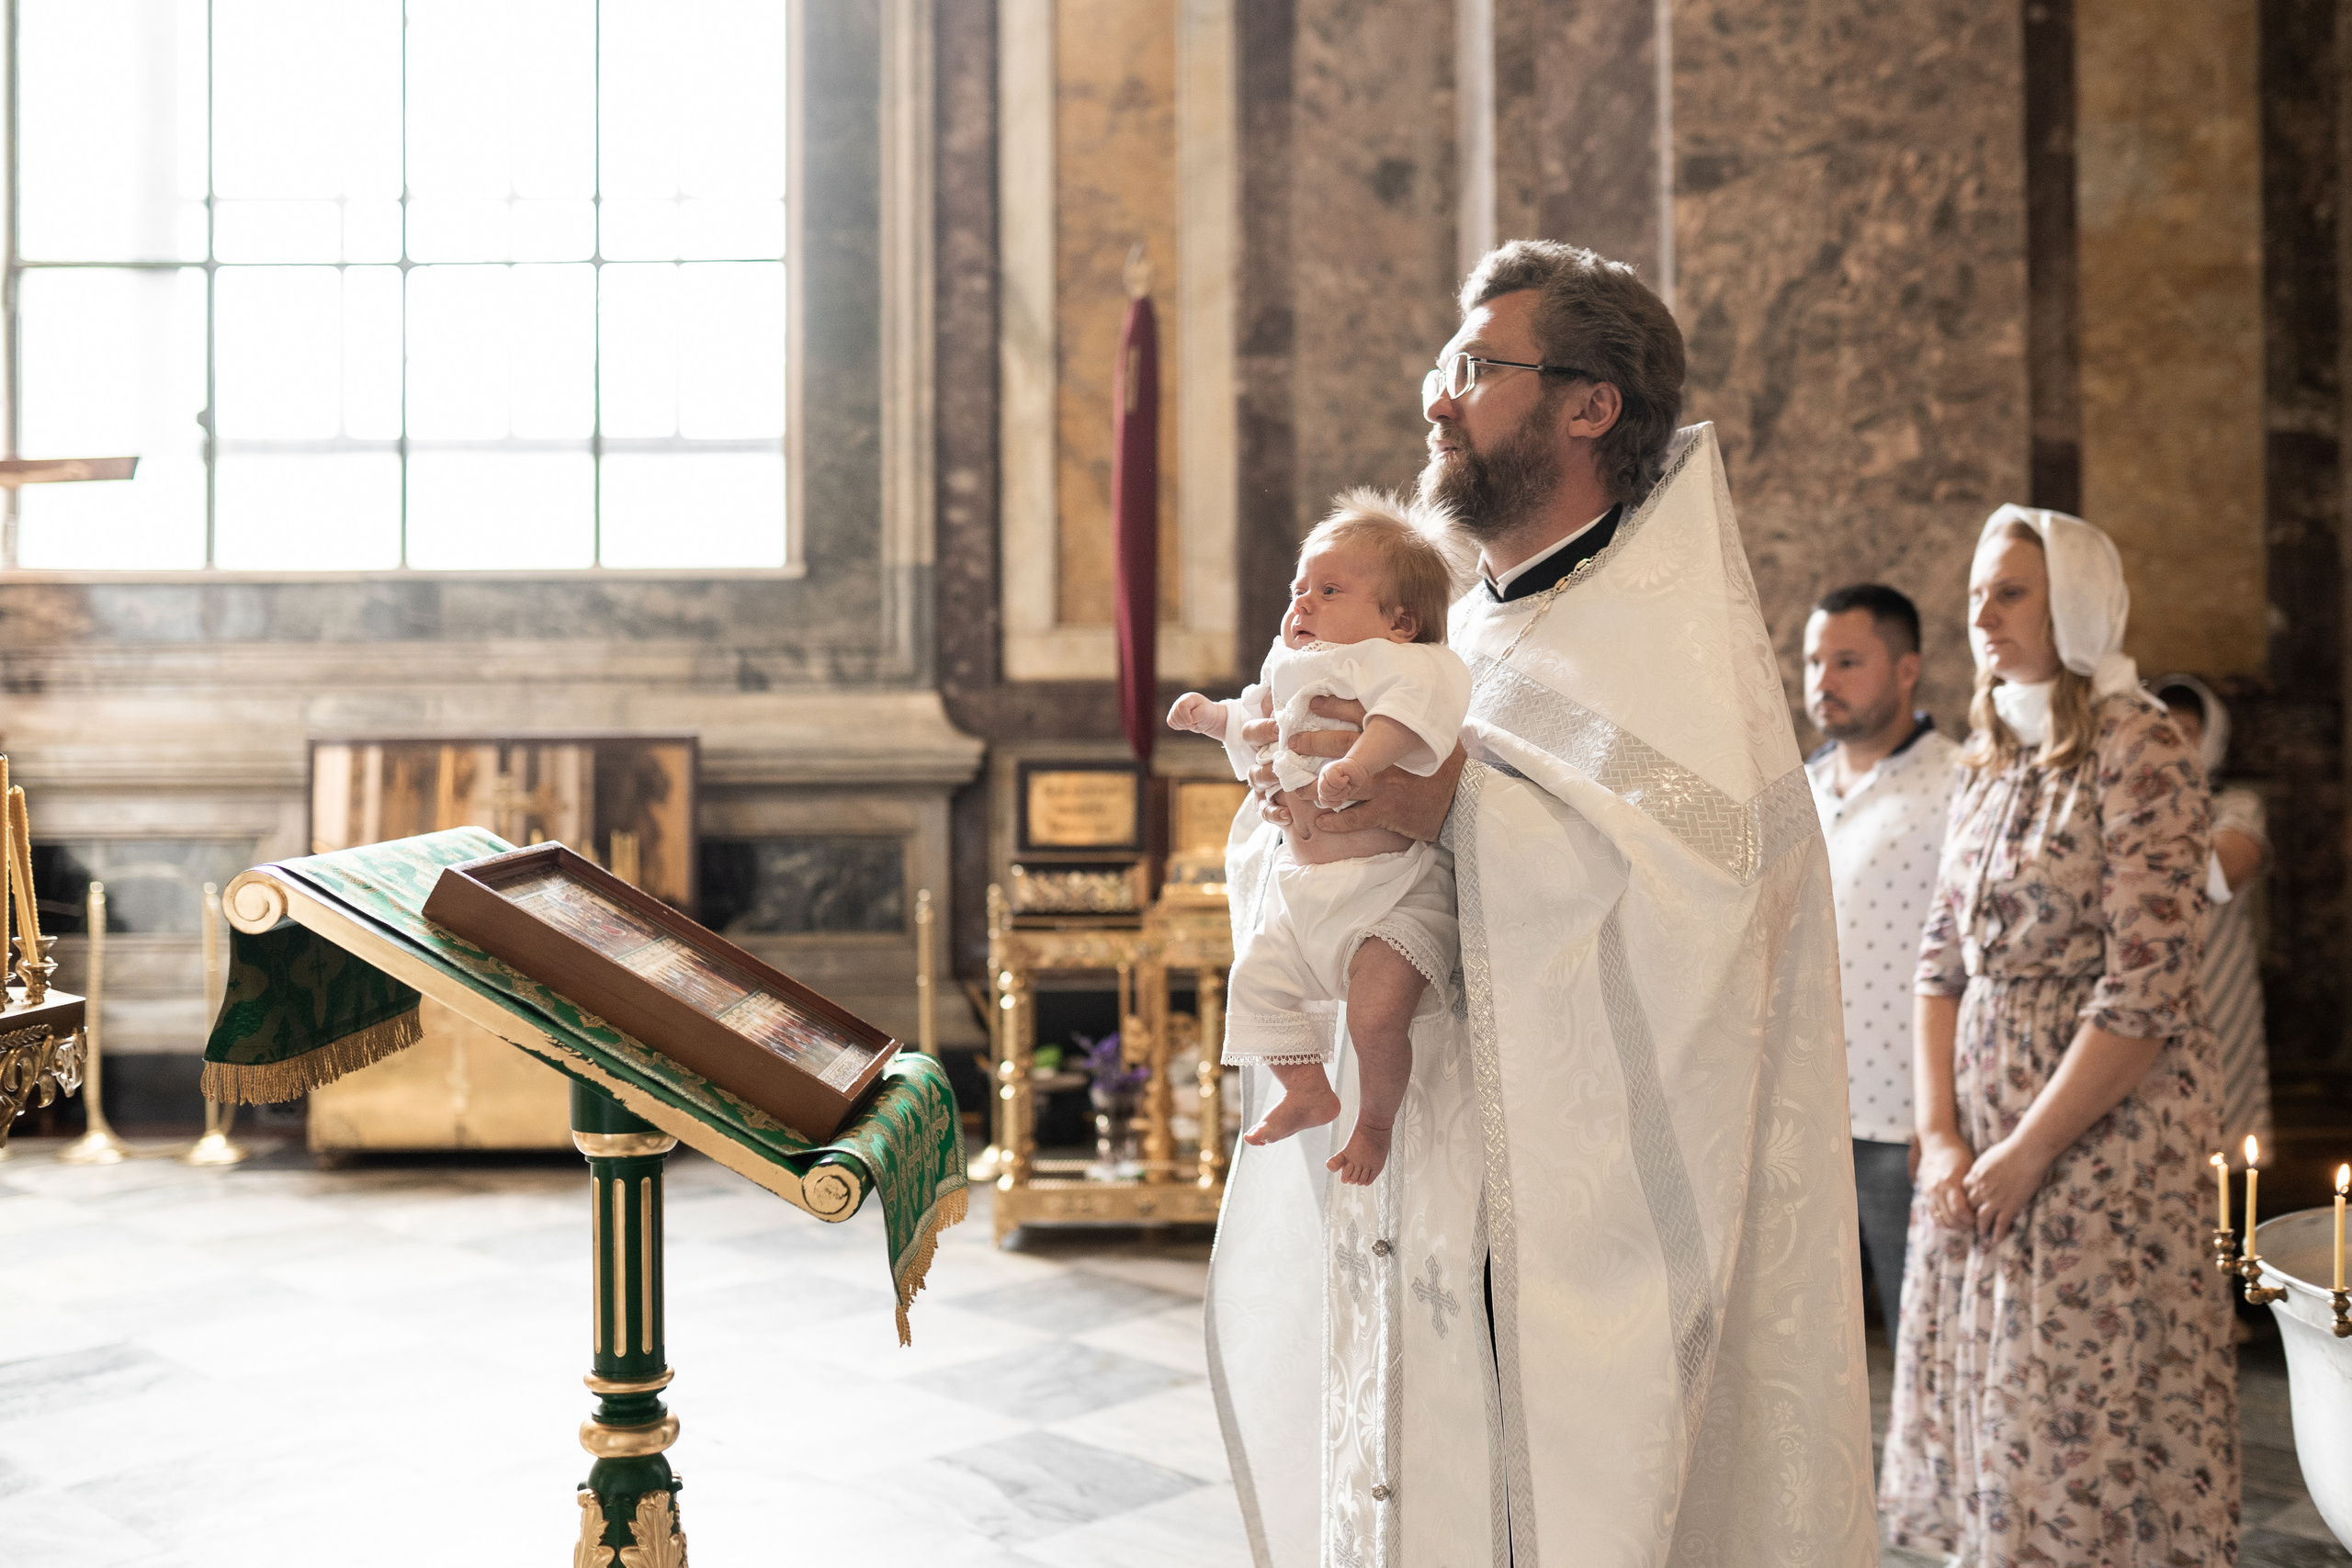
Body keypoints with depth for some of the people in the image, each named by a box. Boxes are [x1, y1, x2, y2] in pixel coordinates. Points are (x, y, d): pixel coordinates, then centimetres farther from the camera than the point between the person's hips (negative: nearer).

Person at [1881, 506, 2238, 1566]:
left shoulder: (2139, 753, -10)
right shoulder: (1989, 764, 11)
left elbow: (2146, 990, -16)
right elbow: (1943, 960, 9)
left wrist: (2028, 1150, -14)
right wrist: (1941, 1136, -2)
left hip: (2102, 1132, -6)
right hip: (1978, 1147, 7)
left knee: (2083, 1415, -1)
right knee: (1983, 1400, 11)